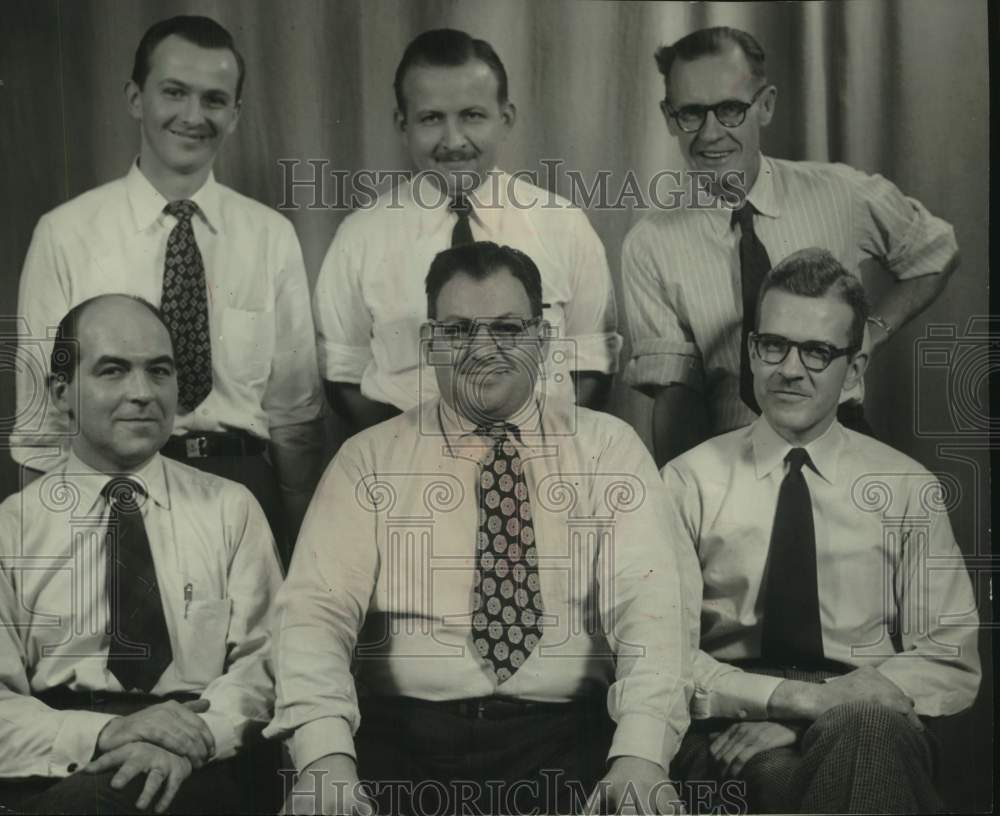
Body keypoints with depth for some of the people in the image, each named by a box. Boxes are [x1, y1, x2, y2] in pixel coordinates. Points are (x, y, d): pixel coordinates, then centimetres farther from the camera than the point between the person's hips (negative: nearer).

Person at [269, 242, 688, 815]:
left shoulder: (609, 447, 7)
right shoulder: (369, 458, 7)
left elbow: (646, 601, -5)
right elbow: (317, 606, -4)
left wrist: (640, 754, -22)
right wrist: (326, 754, -22)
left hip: (565, 739, 1)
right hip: (401, 739, 0)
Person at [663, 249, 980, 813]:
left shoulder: (908, 490, 8)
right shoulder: (692, 480, 5)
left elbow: (953, 666, 4)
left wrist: (835, 709, -13)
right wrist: (790, 696, -18)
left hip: (870, 723, 2)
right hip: (734, 733, -2)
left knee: (868, 727, -35)